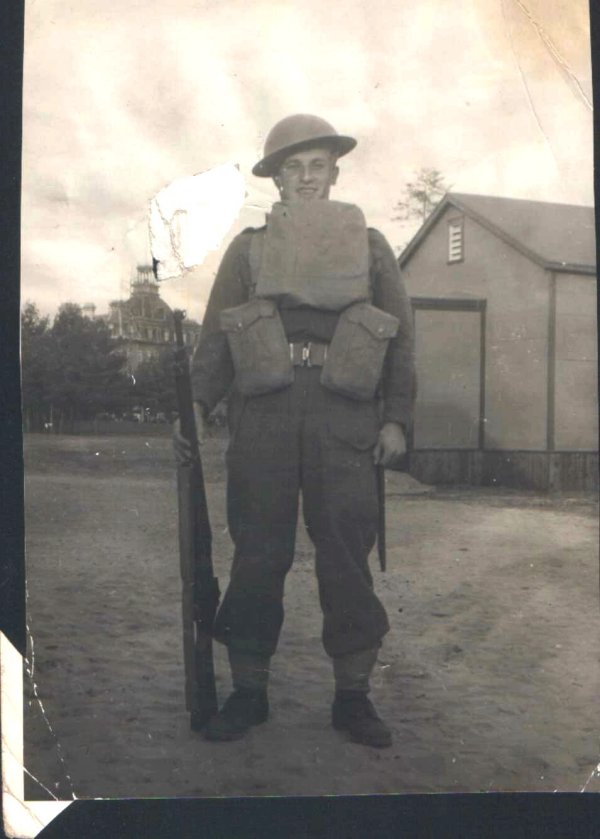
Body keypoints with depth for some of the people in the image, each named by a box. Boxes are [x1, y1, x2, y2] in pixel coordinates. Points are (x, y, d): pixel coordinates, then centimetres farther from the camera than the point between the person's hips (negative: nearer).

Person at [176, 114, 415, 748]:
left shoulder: (368, 244, 15)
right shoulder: (249, 247, 15)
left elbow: (400, 336, 12)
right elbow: (216, 333, 11)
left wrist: (396, 417, 4)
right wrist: (197, 402, -2)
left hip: (345, 415, 0)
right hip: (263, 412, 0)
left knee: (346, 553, 0)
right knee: (257, 552, 1)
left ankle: (353, 694, 10)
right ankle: (248, 689, 12)